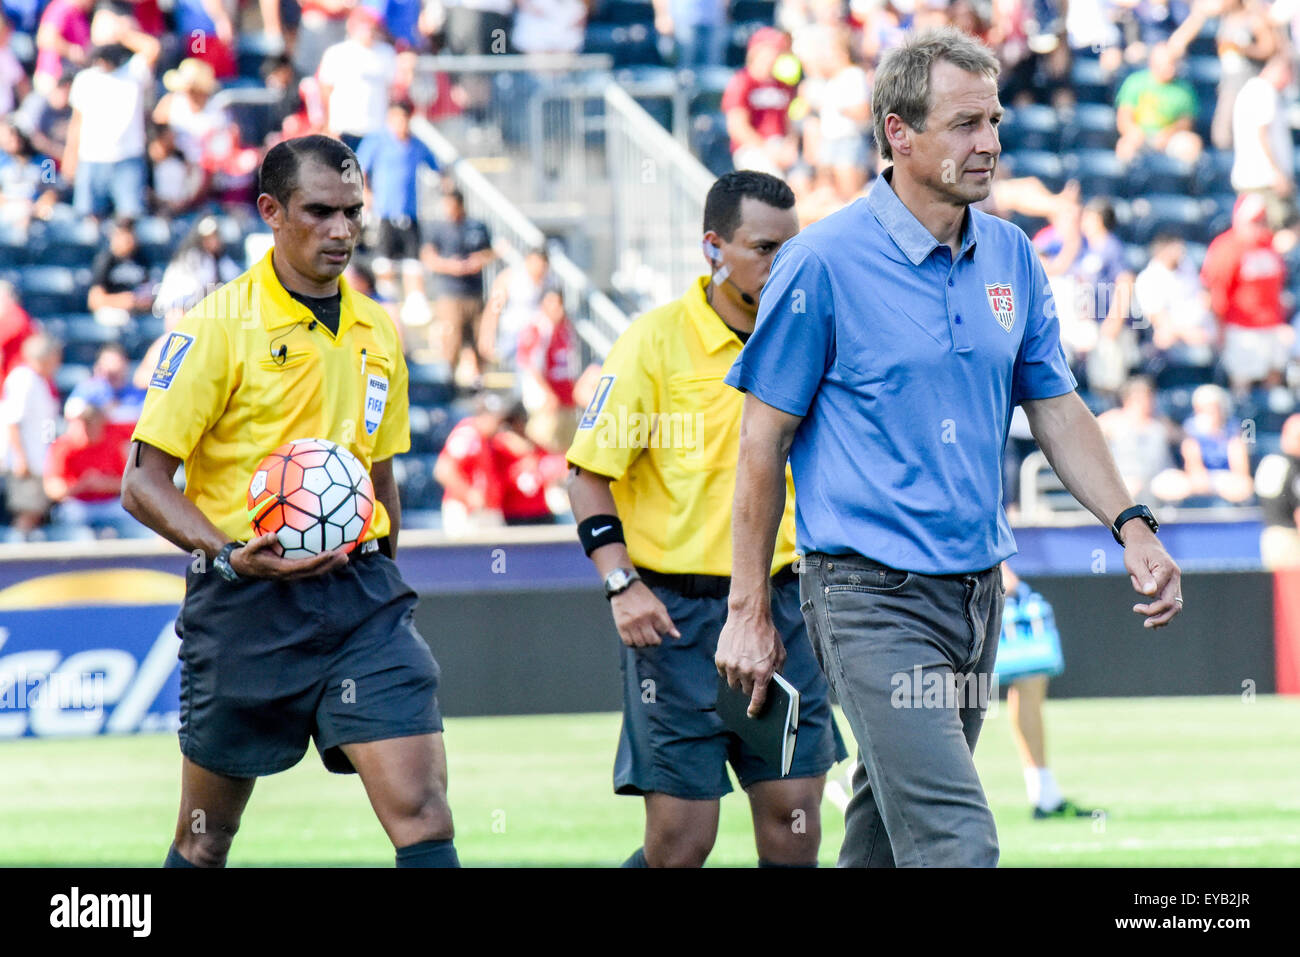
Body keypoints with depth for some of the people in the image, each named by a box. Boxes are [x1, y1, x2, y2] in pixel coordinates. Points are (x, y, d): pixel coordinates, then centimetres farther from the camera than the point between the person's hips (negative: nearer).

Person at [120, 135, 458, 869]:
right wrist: (230, 555, -24)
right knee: (206, 838, 10)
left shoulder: (376, 331, 11)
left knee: (422, 809, -13)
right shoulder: (218, 327, -7)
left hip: (358, 593, 4)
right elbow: (143, 482, -10)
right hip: (246, 605, -4)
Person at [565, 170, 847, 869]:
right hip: (678, 612, -4)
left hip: (781, 606, 4)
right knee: (681, 839, -6)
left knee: (793, 821, -1)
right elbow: (589, 475, -5)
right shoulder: (656, 340, -7)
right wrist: (622, 585, -15)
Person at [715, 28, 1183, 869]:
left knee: (887, 828, 15)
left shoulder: (1011, 257, 9)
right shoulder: (824, 262, -9)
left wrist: (1133, 526, 0)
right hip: (874, 599, -7)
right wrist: (749, 609, -4)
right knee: (956, 844, -17)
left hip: (977, 593, 7)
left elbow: (1056, 408, 16)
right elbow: (764, 438, -5)